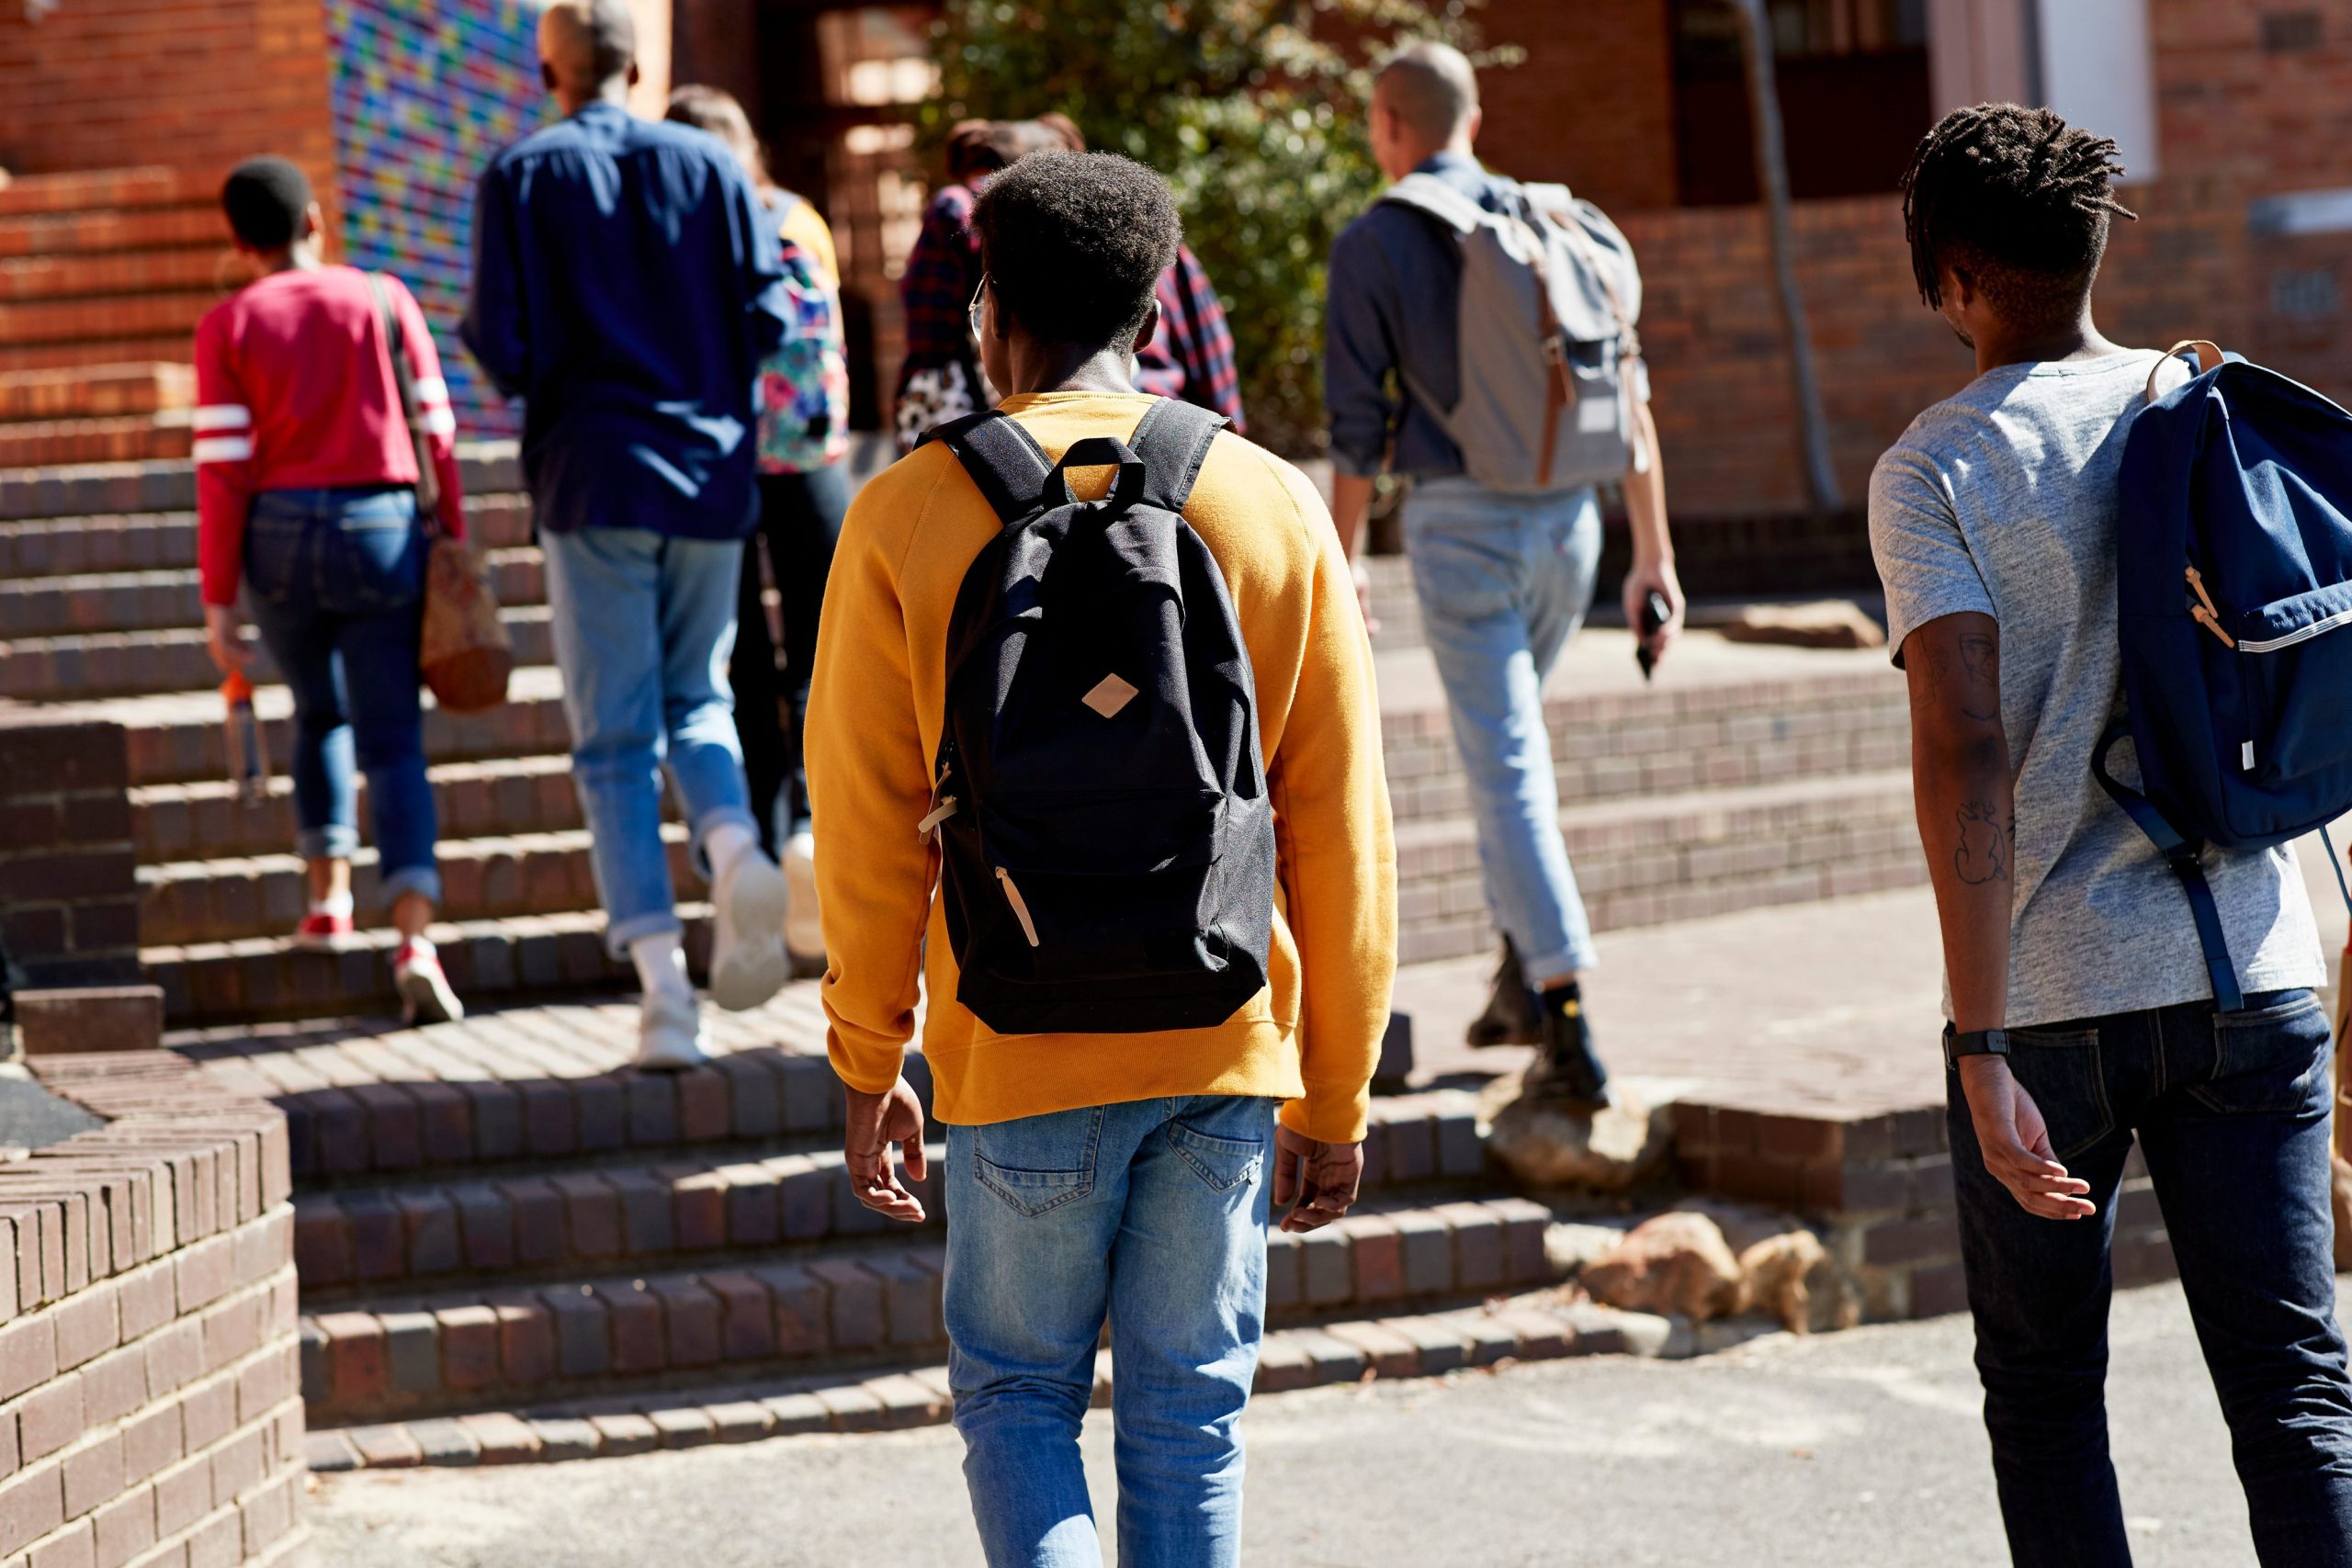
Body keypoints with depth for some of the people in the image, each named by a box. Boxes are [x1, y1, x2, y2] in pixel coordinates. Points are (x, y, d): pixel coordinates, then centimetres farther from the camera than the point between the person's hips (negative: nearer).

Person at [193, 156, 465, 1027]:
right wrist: (454, 548, 9)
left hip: (280, 538, 1)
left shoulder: (228, 326, 2)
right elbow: (435, 435, 1)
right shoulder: (384, 301, 4)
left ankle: (327, 899, 23)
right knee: (393, 744, -2)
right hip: (382, 530, -1)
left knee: (320, 714, 26)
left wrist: (218, 599, -2)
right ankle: (415, 938, -20)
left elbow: (221, 469, -4)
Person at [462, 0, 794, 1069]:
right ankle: (734, 853, -13)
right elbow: (767, 314, 0)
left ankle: (663, 989, -7)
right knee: (697, 699, 18)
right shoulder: (706, 165, 5)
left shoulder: (520, 177, -1)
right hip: (711, 477, 2)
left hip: (593, 483, -2)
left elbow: (500, 344, -8)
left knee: (615, 741, 2)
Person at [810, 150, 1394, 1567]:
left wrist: (871, 1066, 9)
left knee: (1017, 1394, 14)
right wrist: (1335, 1093, 9)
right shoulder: (1276, 506, 0)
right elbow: (1342, 828, 1)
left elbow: (870, 829, -2)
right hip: (1228, 1041, 2)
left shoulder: (908, 515, -4)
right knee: (1189, 1418, 11)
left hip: (1022, 1051, -1)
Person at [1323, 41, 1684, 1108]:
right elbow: (1627, 397, 7)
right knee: (1509, 734, 24)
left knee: (1507, 764, -6)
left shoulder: (1373, 244, -3)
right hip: (1567, 514, 5)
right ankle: (1525, 969, 26)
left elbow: (1359, 425, -4)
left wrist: (1343, 560, 8)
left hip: (1459, 520, -5)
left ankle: (1567, 1026, -14)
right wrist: (1653, 556, 10)